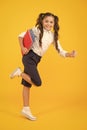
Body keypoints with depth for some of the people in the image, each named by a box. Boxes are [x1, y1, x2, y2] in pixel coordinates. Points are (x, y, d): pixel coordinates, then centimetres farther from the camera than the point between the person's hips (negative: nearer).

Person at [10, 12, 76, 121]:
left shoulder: (53, 36, 8)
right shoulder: (37, 30, -6)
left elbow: (60, 51, 5)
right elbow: (21, 35, -1)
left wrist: (70, 54, -13)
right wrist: (22, 48, -14)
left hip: (36, 59, 6)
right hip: (29, 57, -6)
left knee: (27, 84, 11)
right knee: (37, 83, -18)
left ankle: (26, 109, 18)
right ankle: (19, 72, 1)